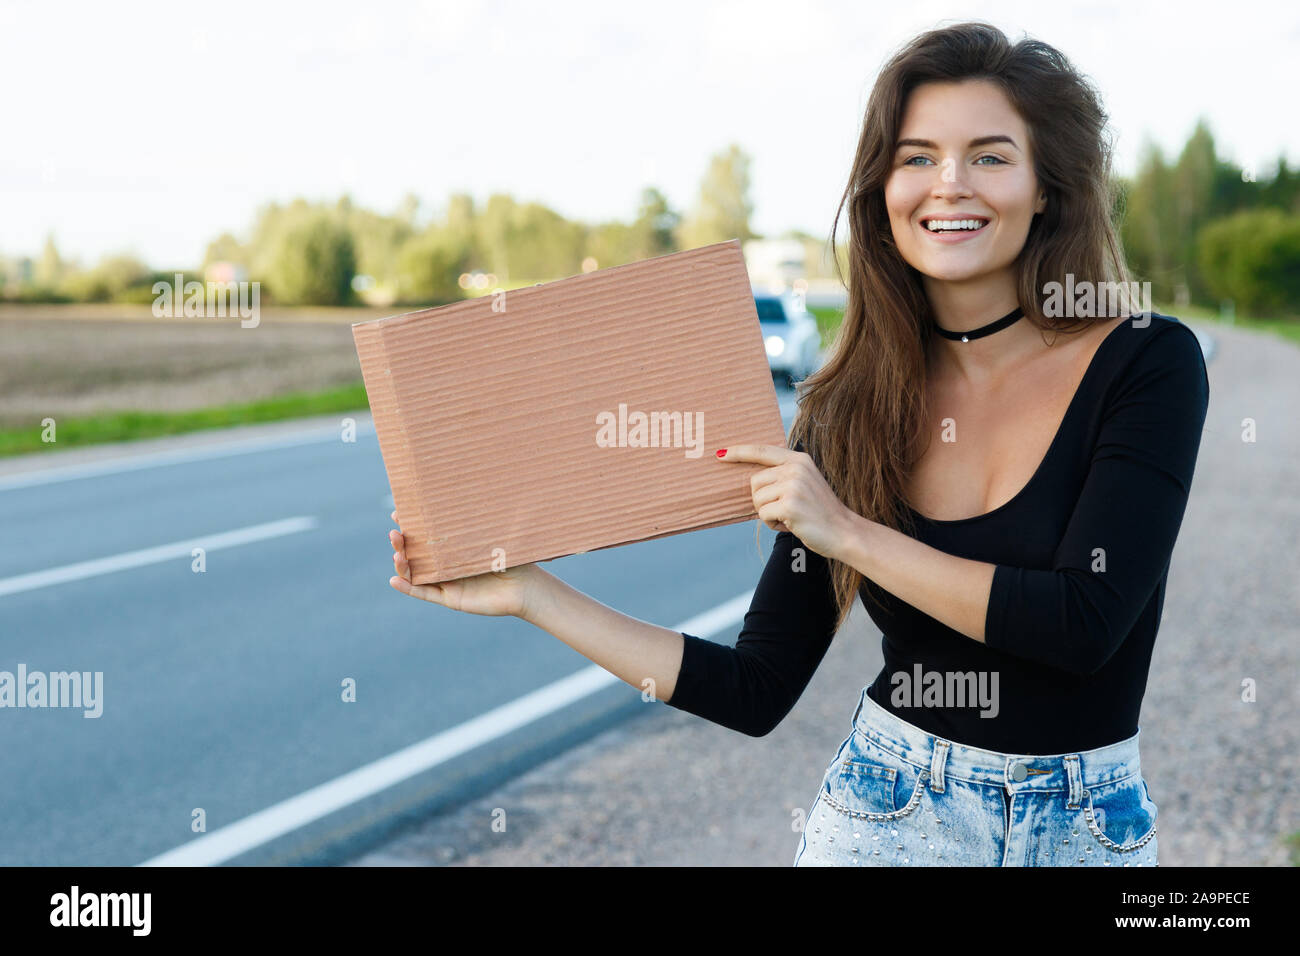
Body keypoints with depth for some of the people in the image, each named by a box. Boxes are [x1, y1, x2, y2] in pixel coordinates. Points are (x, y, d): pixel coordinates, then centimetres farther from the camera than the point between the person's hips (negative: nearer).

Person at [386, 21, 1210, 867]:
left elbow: (1085, 623, -21)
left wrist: (850, 533, -19)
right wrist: (532, 595, -4)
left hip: (1090, 827, -2)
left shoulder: (1148, 362, -11)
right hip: (882, 814, 2)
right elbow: (757, 691, -2)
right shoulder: (847, 408, -2)